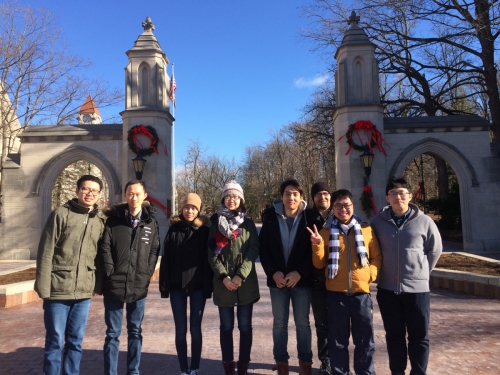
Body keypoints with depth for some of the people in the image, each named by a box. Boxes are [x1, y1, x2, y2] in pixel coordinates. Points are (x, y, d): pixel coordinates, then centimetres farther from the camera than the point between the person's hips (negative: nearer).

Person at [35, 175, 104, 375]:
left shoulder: (99, 223, 9)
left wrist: (98, 284, 6)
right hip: (58, 290, -4)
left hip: (84, 292, 4)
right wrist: (43, 286, -11)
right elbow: (45, 253, -7)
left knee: (76, 341, 13)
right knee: (55, 342, 5)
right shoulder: (61, 214, -4)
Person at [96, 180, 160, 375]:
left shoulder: (151, 223, 5)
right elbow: (104, 250, -5)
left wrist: (146, 275, -5)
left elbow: (154, 251, 3)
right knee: (112, 333, 8)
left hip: (139, 287, 2)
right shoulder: (113, 220, -1)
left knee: (135, 332, 14)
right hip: (114, 286, -2)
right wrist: (110, 275, -11)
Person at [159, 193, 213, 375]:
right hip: (177, 286, 1)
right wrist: (164, 285, -3)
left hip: (198, 286, -1)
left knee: (195, 328, 7)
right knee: (180, 329, 8)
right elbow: (165, 259, 2)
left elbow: (209, 259, -2)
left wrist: (208, 286, -7)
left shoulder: (205, 230, 0)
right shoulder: (173, 230, 3)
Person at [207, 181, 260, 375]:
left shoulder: (248, 223, 6)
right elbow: (212, 253, 0)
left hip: (246, 283, 0)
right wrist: (224, 277, -13)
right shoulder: (216, 224, 7)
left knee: (245, 326, 7)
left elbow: (254, 249, -4)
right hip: (223, 284, 0)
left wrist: (241, 275, -15)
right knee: (226, 326, 8)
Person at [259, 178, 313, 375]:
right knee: (279, 322, 11)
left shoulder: (309, 218, -5)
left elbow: (313, 249, -6)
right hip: (277, 278, 1)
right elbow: (263, 247, 0)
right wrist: (273, 272, -11)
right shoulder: (271, 216, 0)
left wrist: (299, 273, -14)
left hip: (302, 279, -1)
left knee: (302, 322, 11)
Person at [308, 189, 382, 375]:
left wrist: (371, 273, -8)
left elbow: (377, 257, 9)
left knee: (364, 339, 13)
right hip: (336, 293, 0)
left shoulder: (366, 229, 3)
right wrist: (318, 245, -15)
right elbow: (319, 264, 1)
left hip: (361, 292, 1)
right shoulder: (326, 231, 2)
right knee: (338, 340, 12)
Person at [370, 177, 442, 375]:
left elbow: (435, 250, 7)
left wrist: (421, 273, 10)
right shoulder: (378, 221, -2)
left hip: (417, 288, -1)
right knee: (394, 335, 13)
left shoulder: (424, 221, -5)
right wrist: (383, 273, 8)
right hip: (387, 288, 1)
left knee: (419, 336, 9)